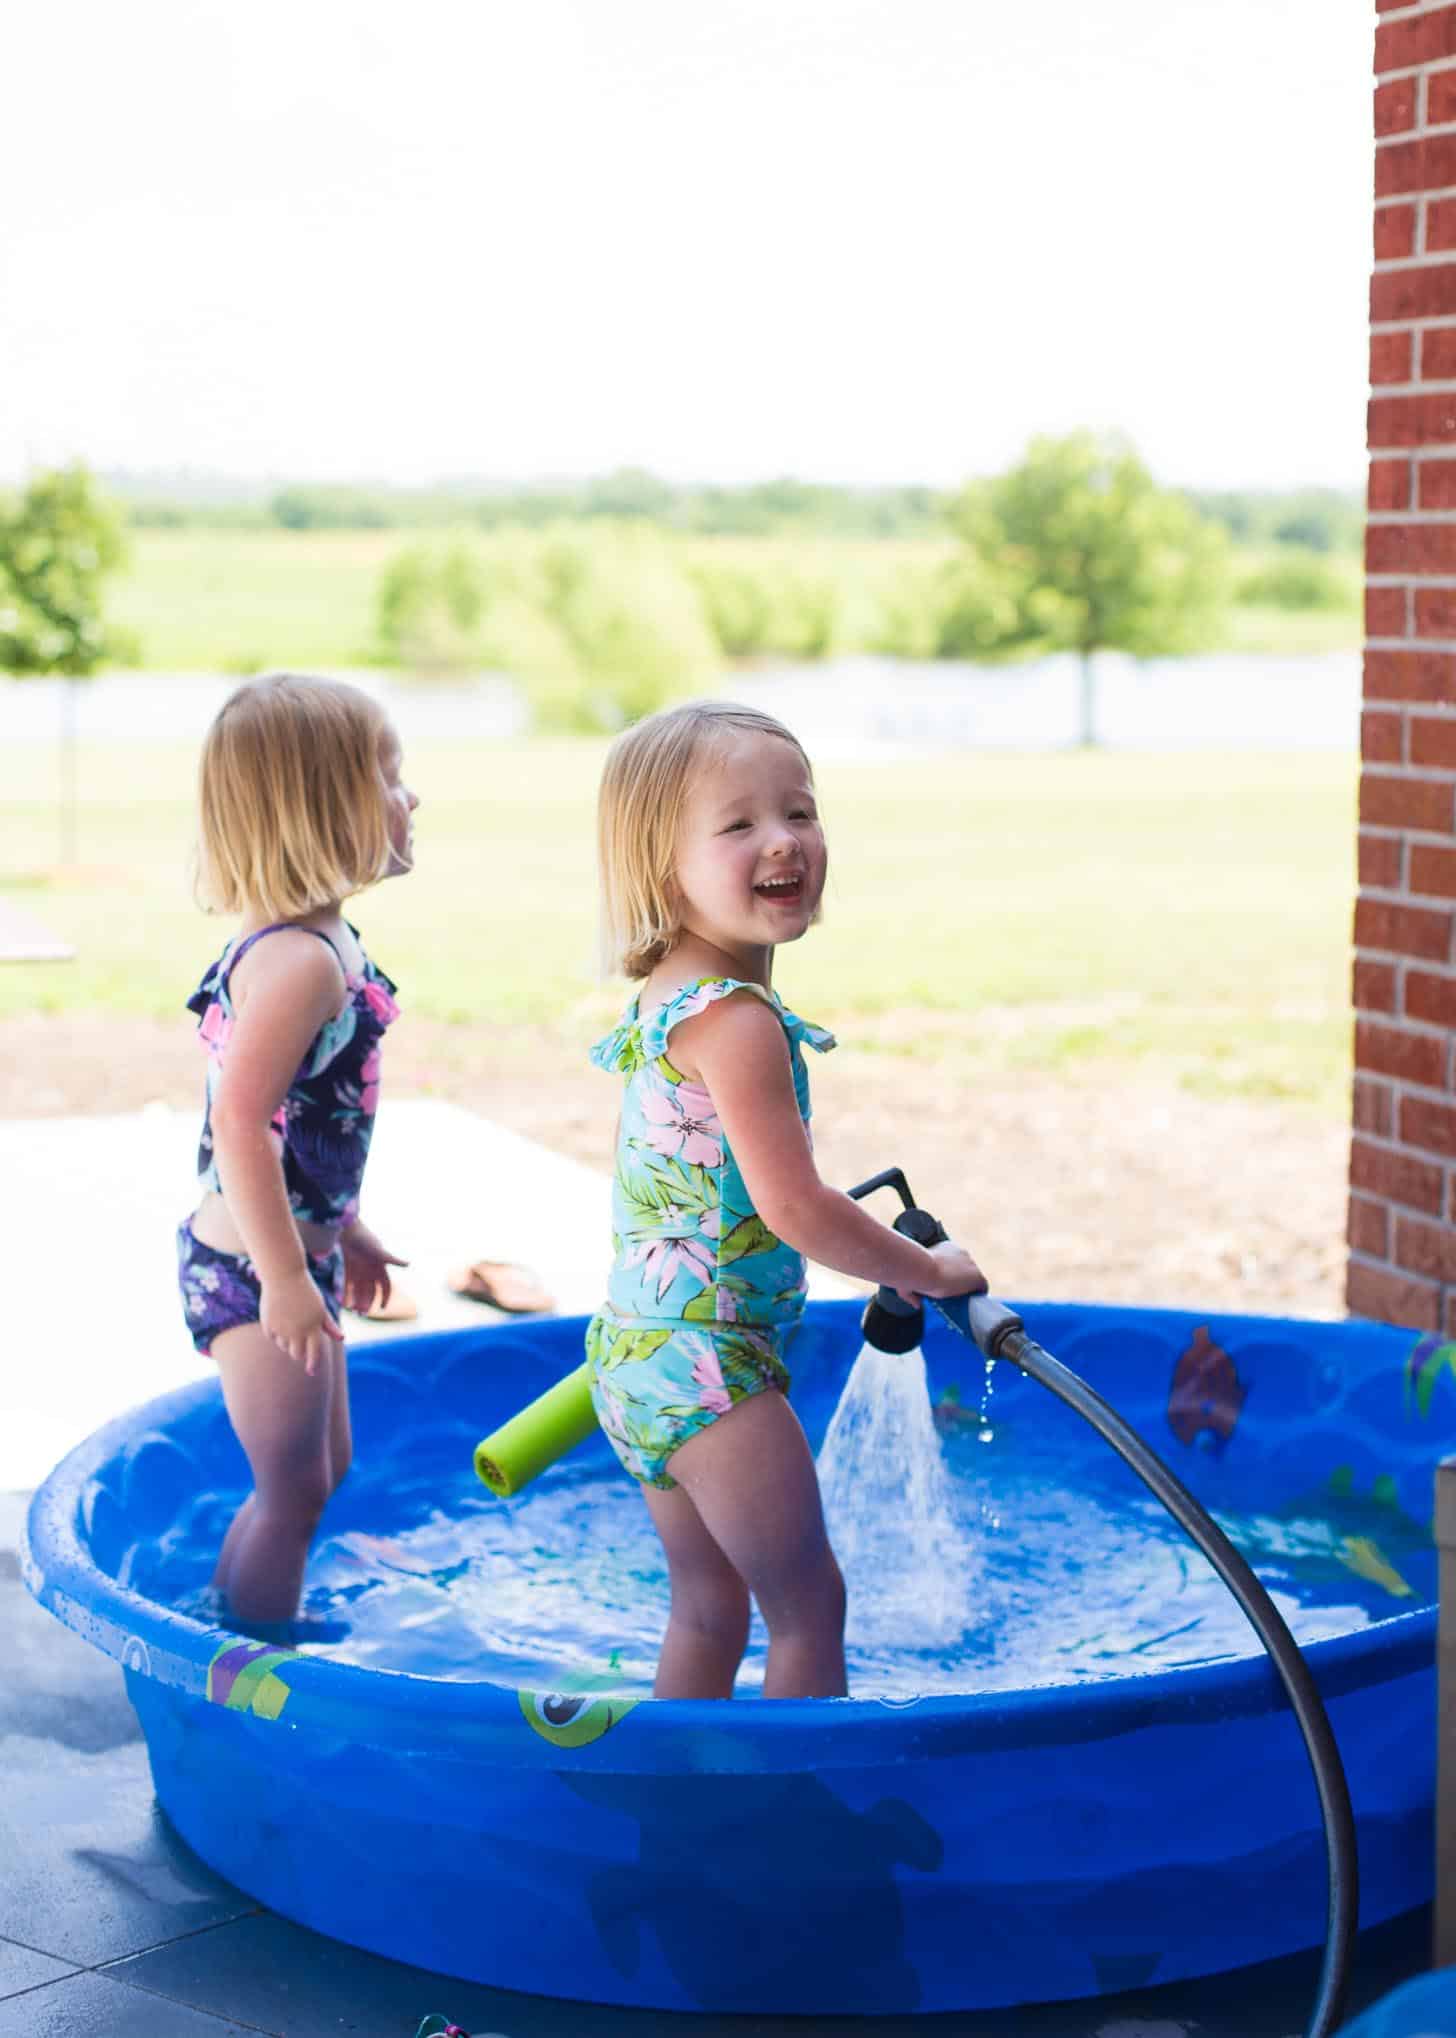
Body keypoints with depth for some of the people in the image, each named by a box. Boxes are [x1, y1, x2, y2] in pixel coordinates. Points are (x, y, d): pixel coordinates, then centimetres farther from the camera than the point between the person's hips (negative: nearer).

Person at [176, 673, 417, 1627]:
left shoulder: (327, 943, 7)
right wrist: (286, 1279, -27)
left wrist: (346, 1228, 25)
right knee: (293, 1488, 0)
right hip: (254, 1267, -10)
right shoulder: (296, 961, -25)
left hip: (294, 1253, 10)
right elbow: (239, 1121, -30)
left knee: (325, 1468, 21)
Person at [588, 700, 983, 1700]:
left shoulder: (666, 997, 9)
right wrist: (930, 1270, -8)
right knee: (809, 1607, 0)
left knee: (708, 1612, 18)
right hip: (709, 1367, -10)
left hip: (643, 1354, 10)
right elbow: (794, 1208, -23)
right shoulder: (737, 1020, -21)